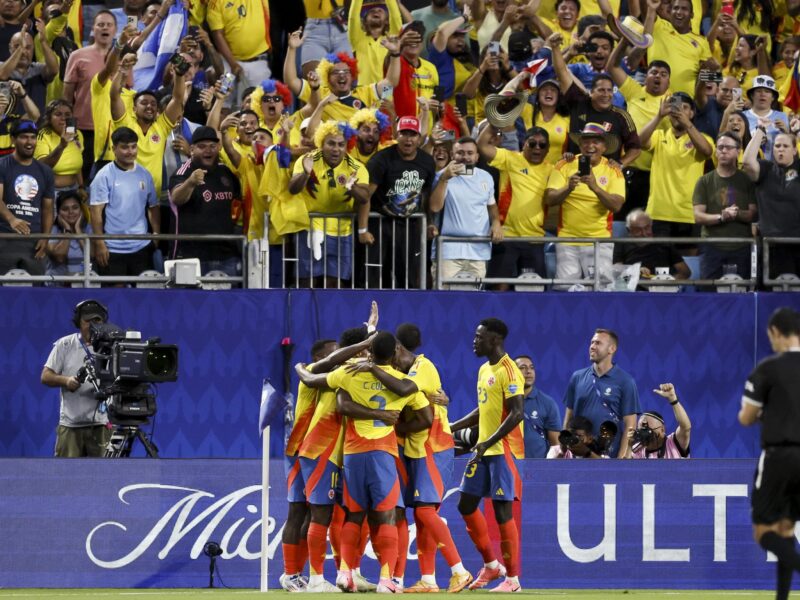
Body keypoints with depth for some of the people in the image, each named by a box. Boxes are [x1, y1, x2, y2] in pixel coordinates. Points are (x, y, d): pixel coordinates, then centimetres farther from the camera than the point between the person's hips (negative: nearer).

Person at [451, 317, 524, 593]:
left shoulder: (508, 371, -14)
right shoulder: (484, 370, 15)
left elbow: (516, 413, -21)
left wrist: (489, 443, -25)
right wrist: (452, 427, 19)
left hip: (503, 450, -9)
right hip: (484, 449, 9)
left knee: (502, 511, -7)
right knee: (466, 505, 10)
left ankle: (512, 578, 0)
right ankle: (491, 565, 21)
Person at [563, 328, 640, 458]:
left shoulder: (625, 382, -1)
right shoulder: (578, 378, 9)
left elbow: (629, 425, -3)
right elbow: (569, 418, 13)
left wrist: (621, 459, -11)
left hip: (610, 456, -3)